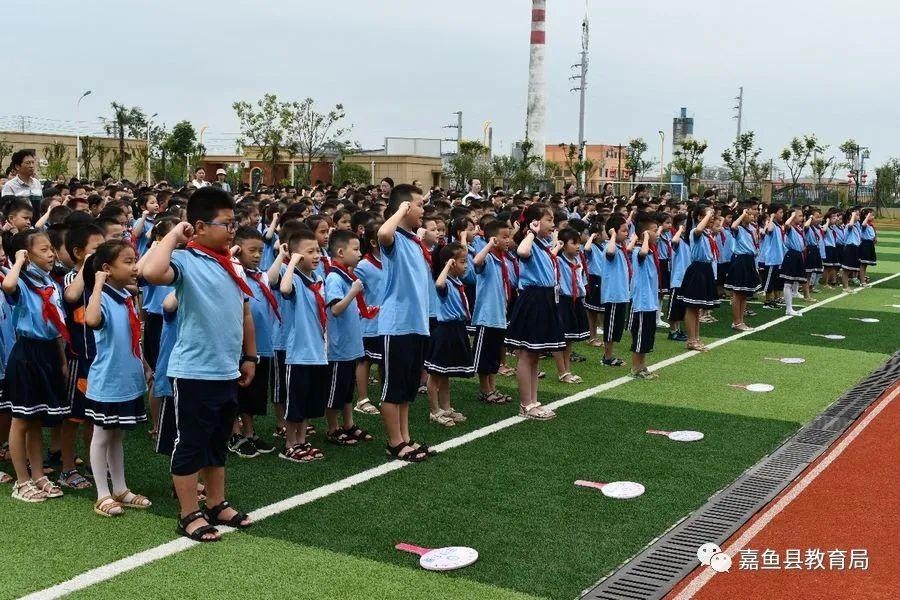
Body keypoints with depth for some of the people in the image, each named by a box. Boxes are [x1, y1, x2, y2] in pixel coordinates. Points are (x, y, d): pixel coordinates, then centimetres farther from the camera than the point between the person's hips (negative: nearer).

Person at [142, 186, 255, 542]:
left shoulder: (231, 265, 9)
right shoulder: (185, 261, -14)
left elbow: (244, 312, 19)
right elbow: (151, 273, -36)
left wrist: (249, 356, 19)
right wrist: (173, 235, -23)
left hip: (228, 372, 8)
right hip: (194, 372, -7)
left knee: (218, 444, 19)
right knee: (190, 445, 5)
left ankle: (217, 505, 32)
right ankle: (189, 516, 16)